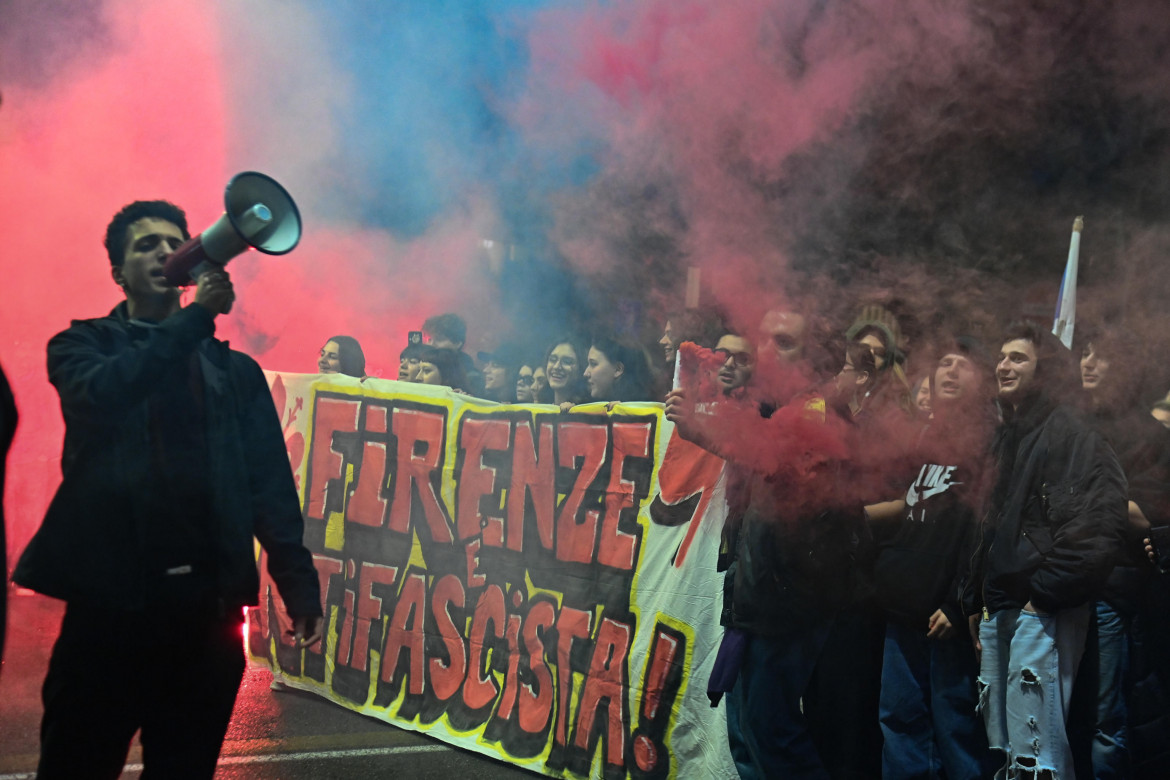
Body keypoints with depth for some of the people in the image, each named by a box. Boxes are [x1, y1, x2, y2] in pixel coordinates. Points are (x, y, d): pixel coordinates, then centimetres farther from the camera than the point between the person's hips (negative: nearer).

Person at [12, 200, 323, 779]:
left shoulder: (234, 370, 14)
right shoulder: (83, 345, 10)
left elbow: (270, 484, 8)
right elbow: (98, 393, -13)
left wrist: (297, 581, -4)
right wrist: (195, 317, -19)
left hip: (209, 604, 2)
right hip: (109, 599, -2)